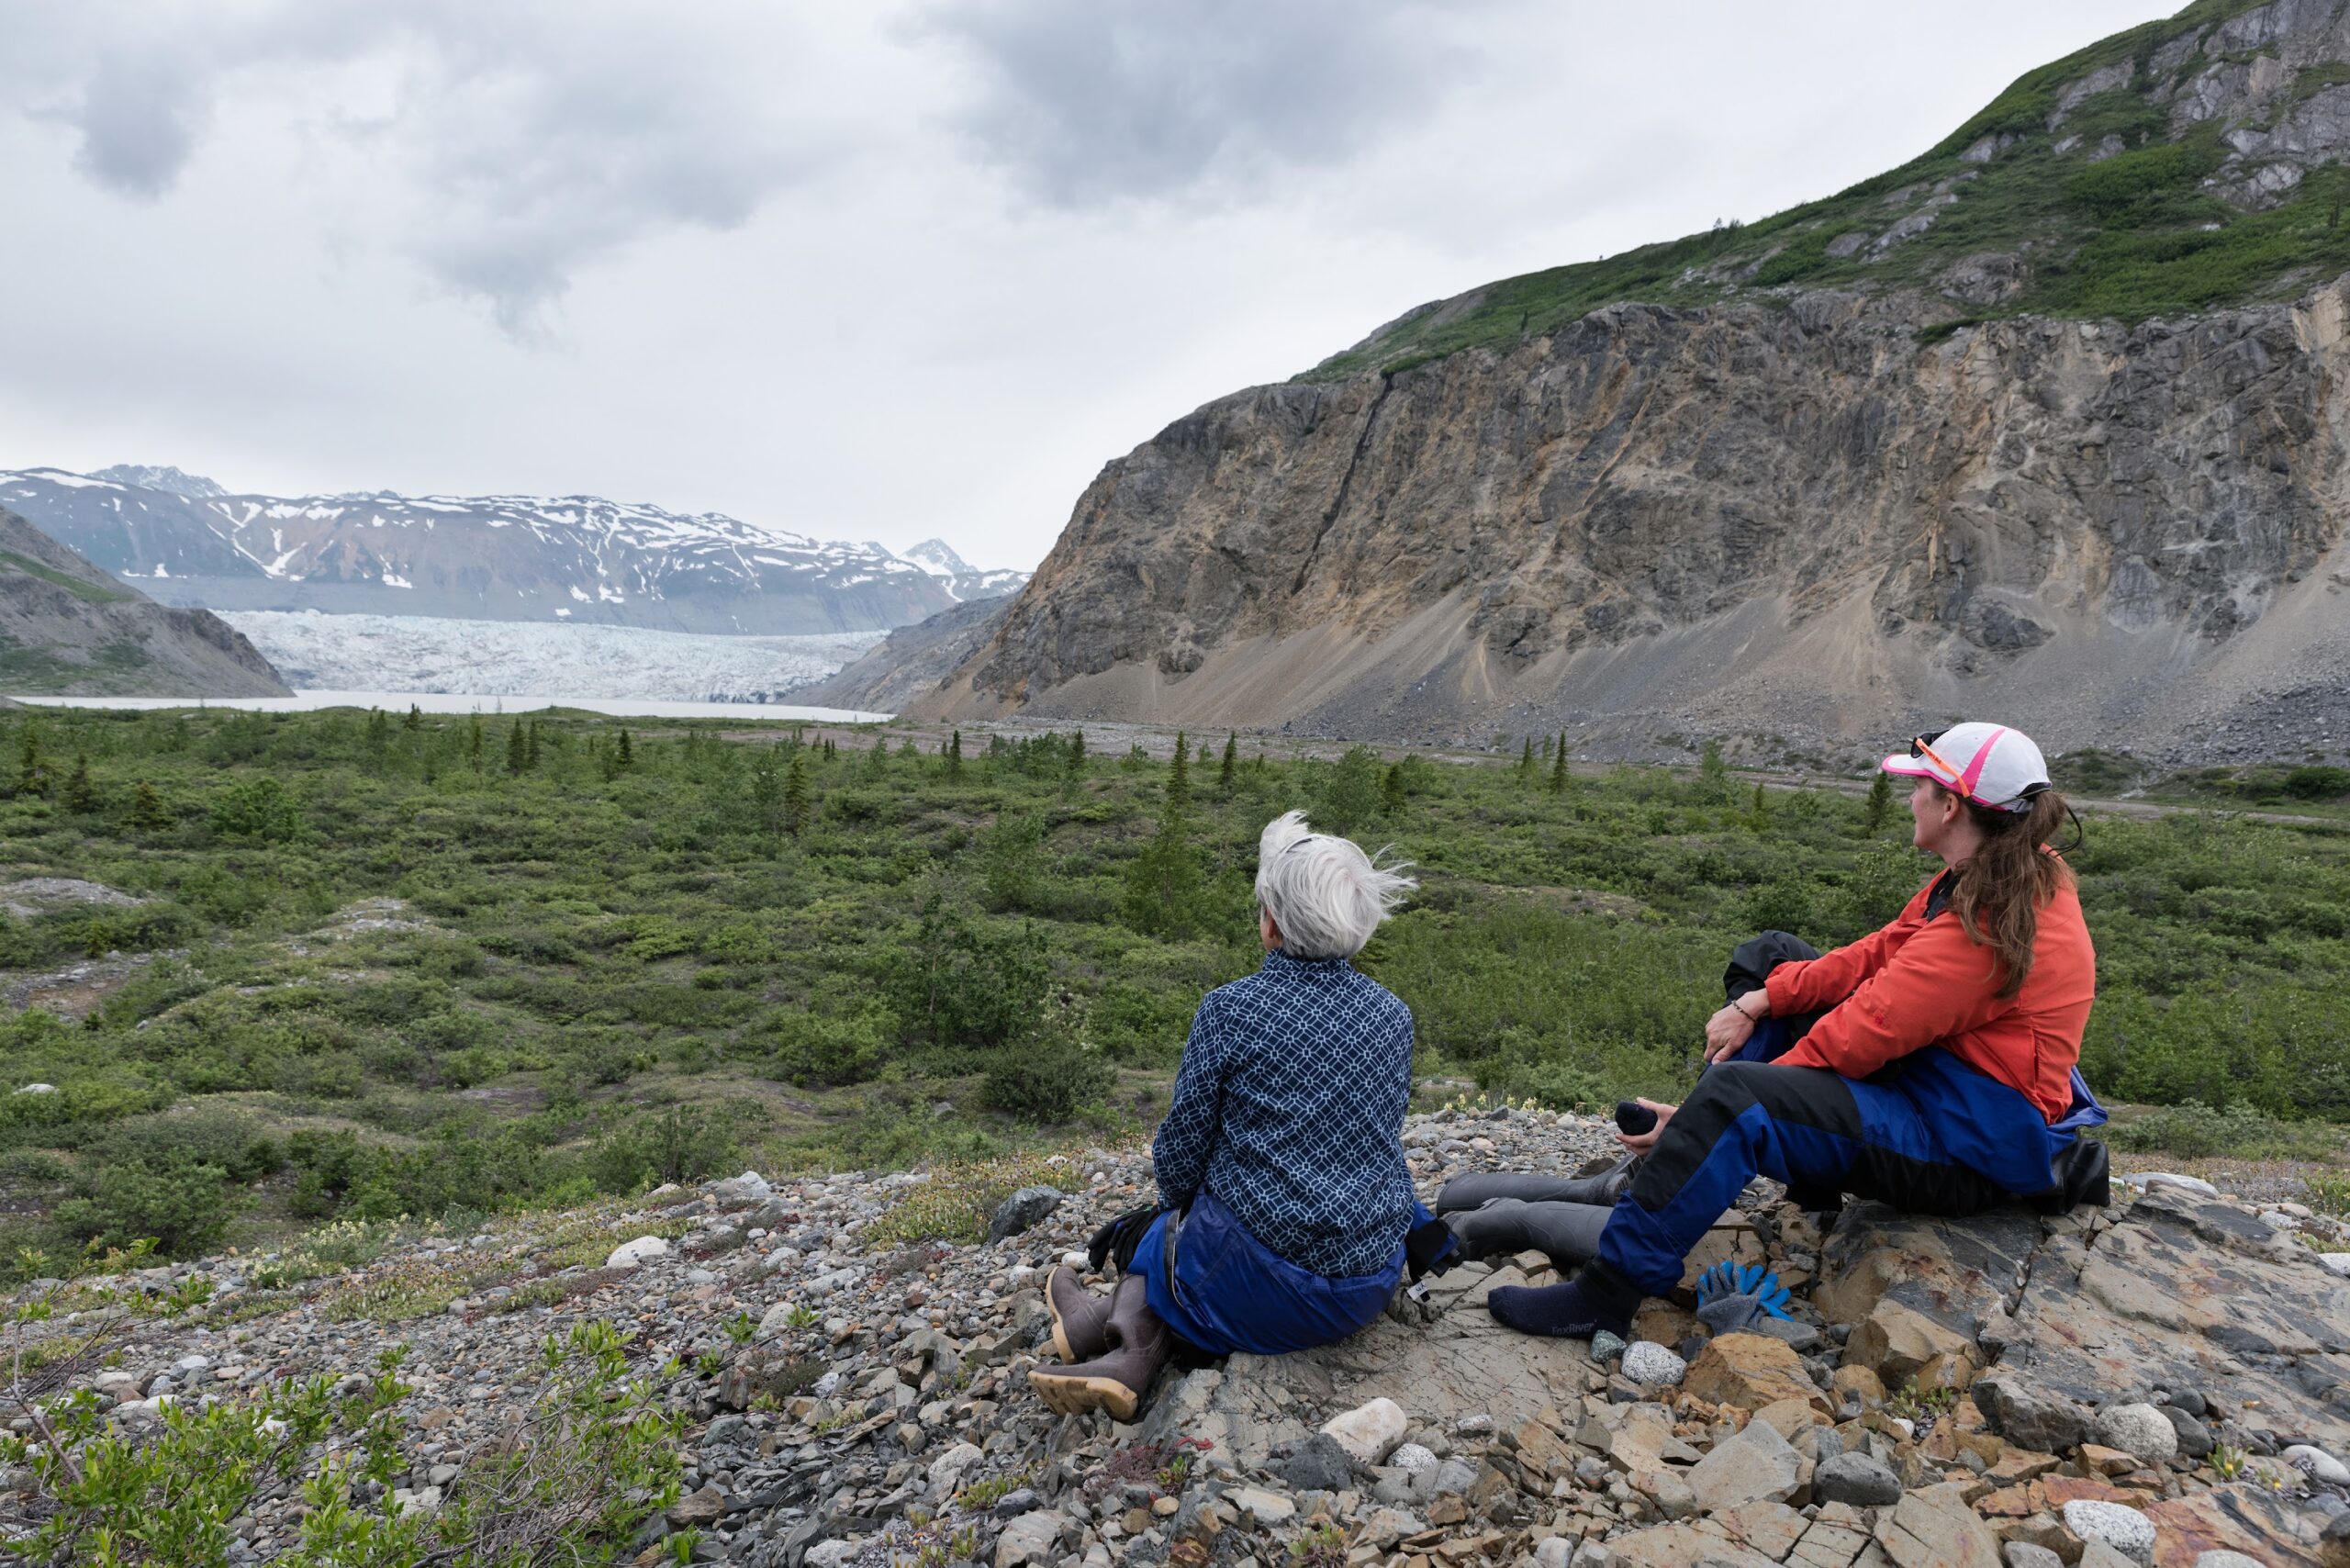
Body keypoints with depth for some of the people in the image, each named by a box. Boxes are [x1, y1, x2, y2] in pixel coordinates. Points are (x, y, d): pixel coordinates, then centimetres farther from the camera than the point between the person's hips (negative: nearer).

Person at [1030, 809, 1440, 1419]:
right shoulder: (1392, 1015, -1)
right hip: (1371, 1284, 4)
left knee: (1152, 1234, 26)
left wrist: (1179, 1205, 16)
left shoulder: (1232, 1009, -14)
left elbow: (1182, 1146, -6)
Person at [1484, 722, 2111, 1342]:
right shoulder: (2009, 876, 4)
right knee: (1767, 958, 13)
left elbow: (1856, 1041, -29)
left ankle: (1604, 1296, -23)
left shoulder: (1987, 923, -27)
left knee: (1732, 1100, -32)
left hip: (1970, 1149, -11)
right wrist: (1759, 1003, -4)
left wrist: (1699, 1116, -27)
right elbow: (1882, 953, 7)